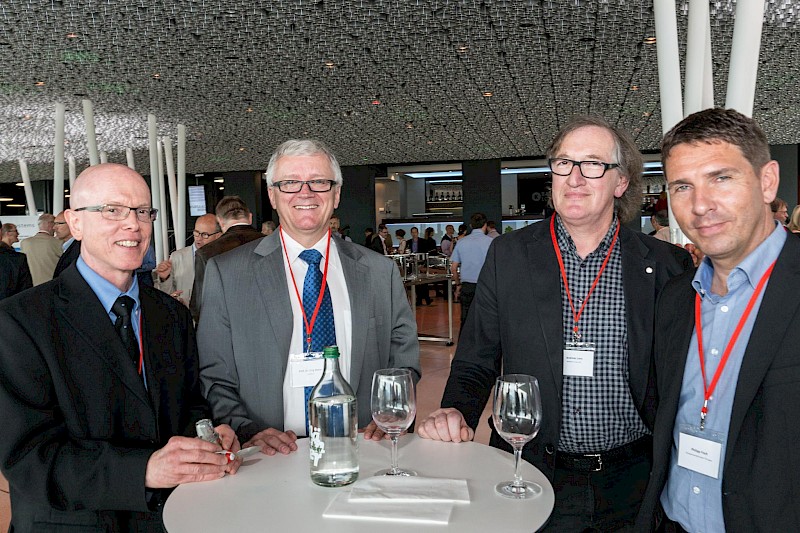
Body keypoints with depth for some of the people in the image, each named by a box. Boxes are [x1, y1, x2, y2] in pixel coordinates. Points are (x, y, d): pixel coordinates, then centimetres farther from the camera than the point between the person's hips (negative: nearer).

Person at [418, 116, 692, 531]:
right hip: (532, 472, 0)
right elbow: (475, 363, 0)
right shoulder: (507, 255, -4)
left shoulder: (667, 265, -5)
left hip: (632, 481, 1)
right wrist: (456, 413, -18)